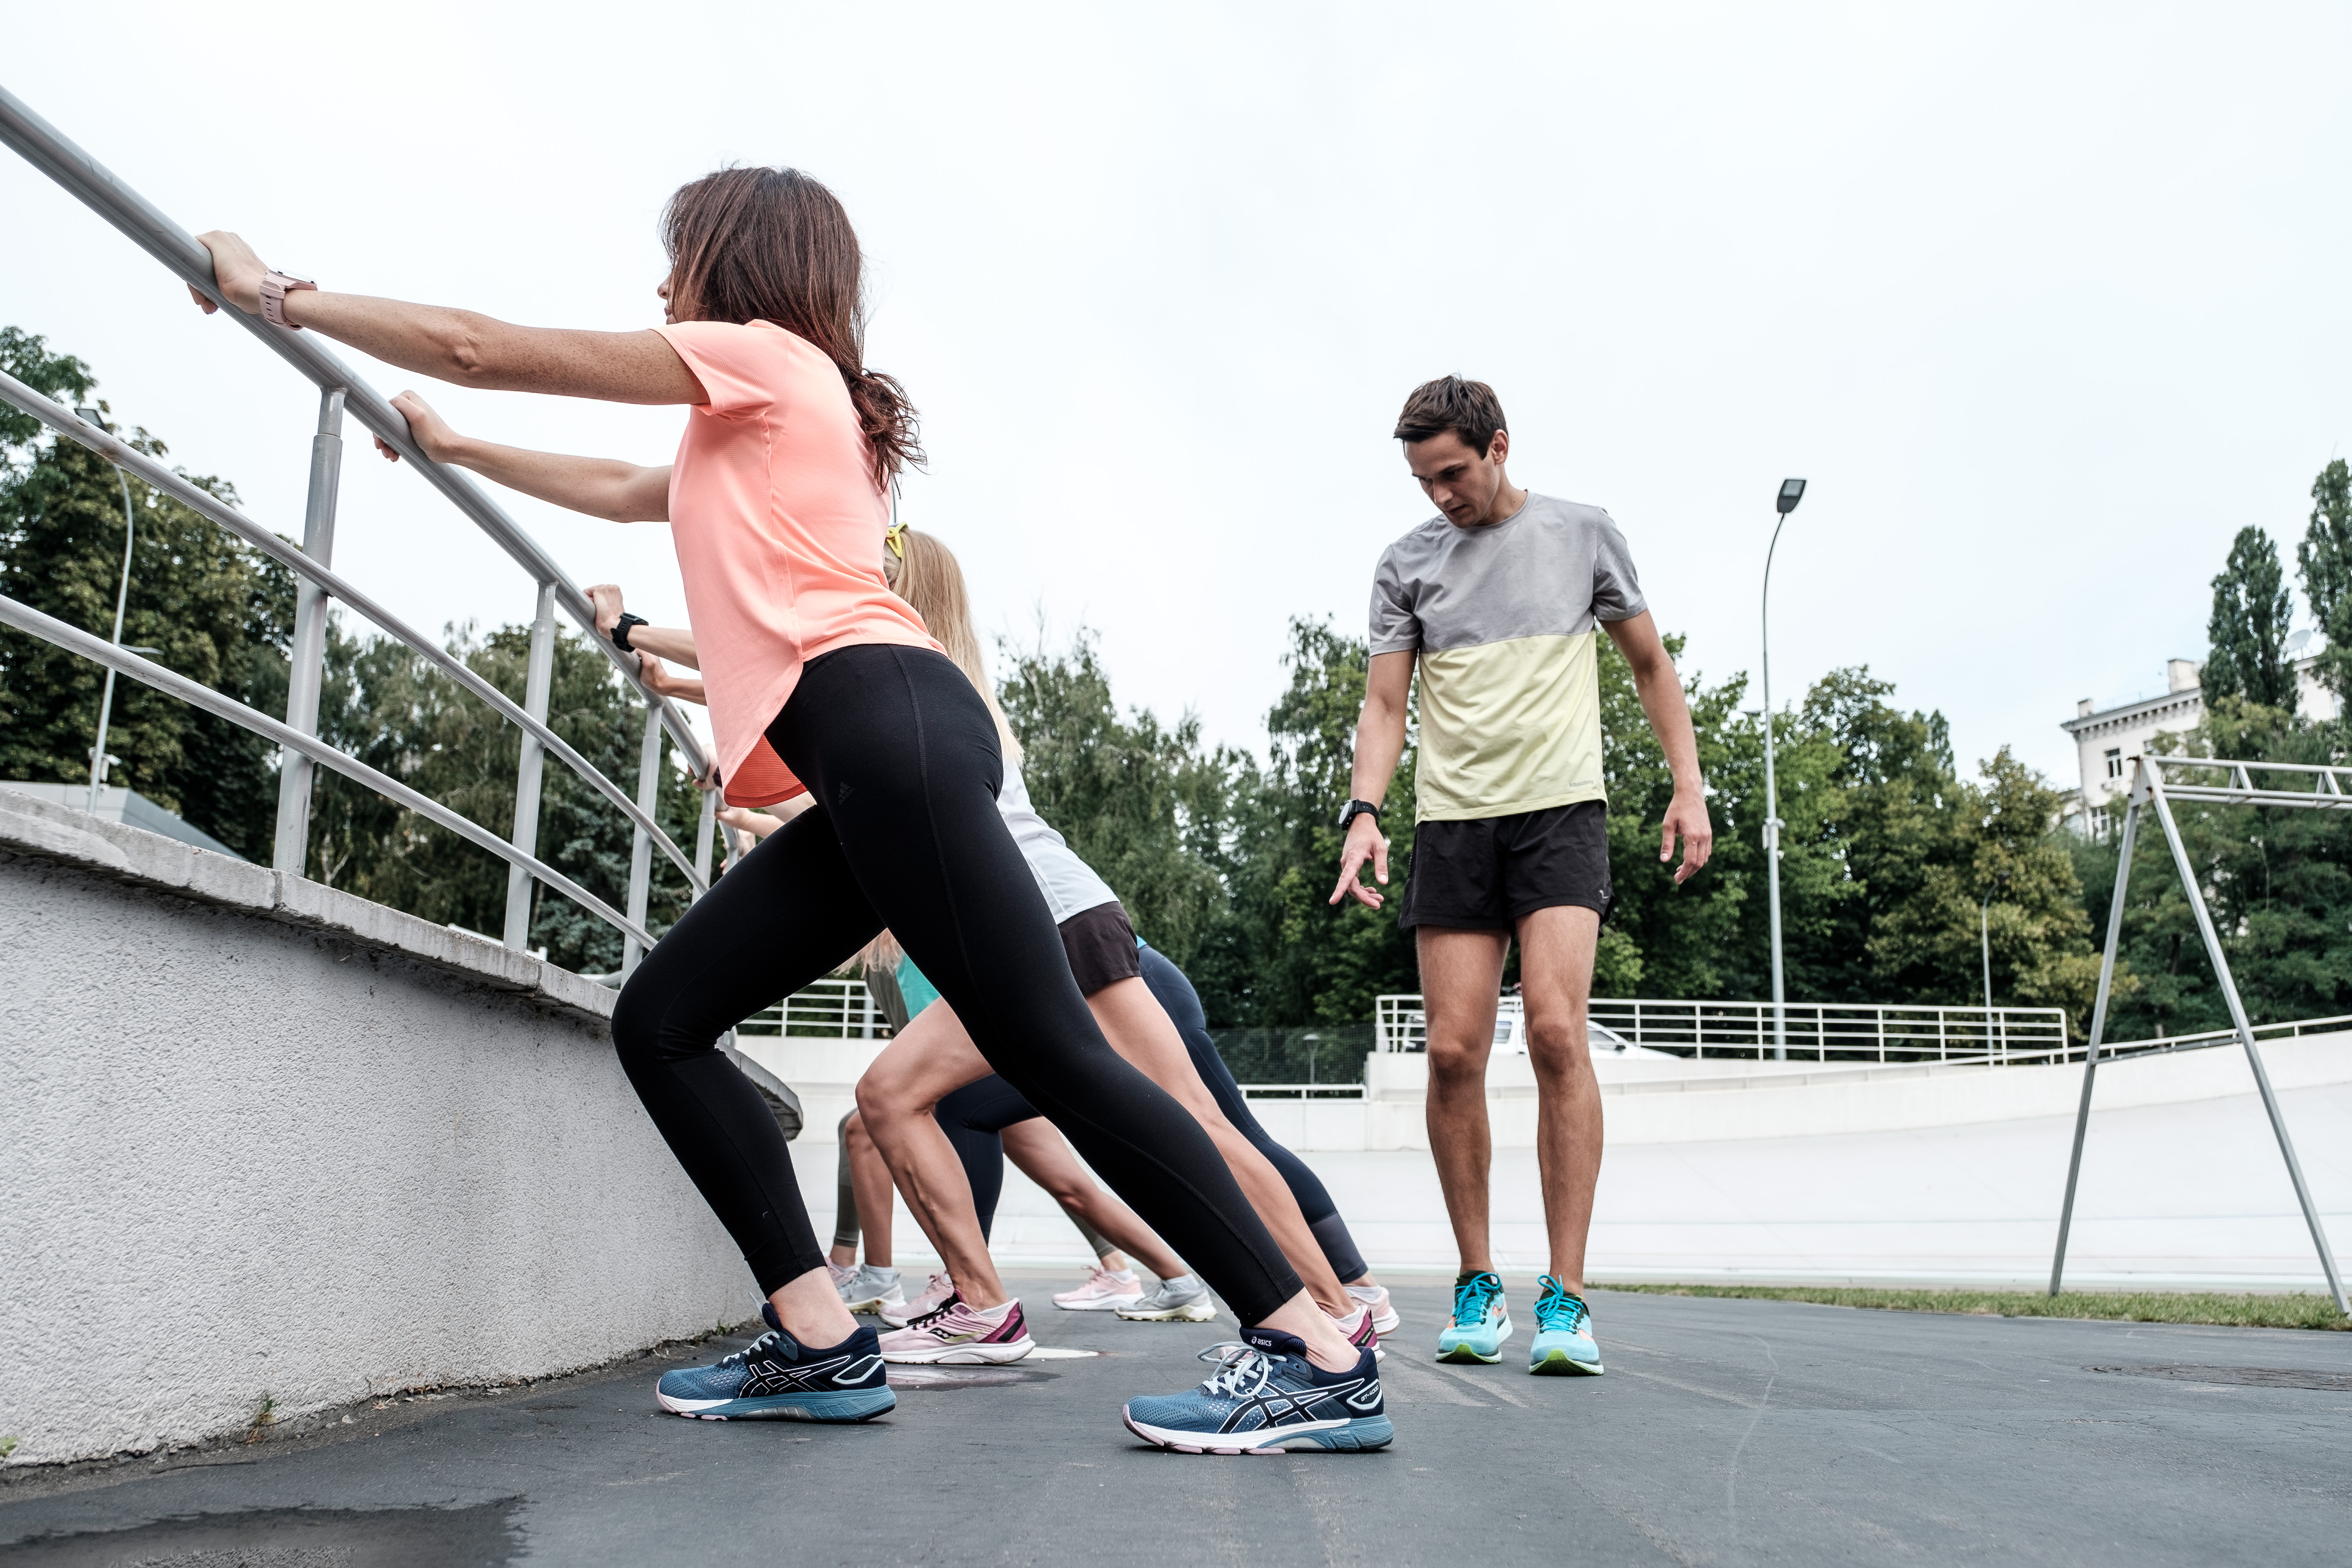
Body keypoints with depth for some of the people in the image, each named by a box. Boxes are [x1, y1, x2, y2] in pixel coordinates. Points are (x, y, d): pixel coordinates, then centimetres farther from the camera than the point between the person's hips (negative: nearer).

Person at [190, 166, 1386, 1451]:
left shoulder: (761, 353, 8)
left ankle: (1317, 1356, -12)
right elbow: (620, 492, 47)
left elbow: (480, 348, 10)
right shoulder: (760, 422, 34)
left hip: (888, 731, -10)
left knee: (1054, 1054, -14)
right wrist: (450, 449, 54)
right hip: (873, 768, 10)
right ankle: (820, 1343, 3)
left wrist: (275, 295, 22)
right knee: (659, 1021, 7)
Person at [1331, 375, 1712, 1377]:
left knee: (1556, 1033, -17)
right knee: (1453, 1050, -5)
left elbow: (1650, 665, 16)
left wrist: (1689, 788, 6)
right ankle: (1476, 1285, 11)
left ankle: (1565, 1298, -9)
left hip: (1561, 811, -1)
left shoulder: (1583, 535, 9)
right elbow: (1384, 704, 7)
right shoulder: (1407, 564, 10)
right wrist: (1365, 813, -9)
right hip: (1452, 822, 2)